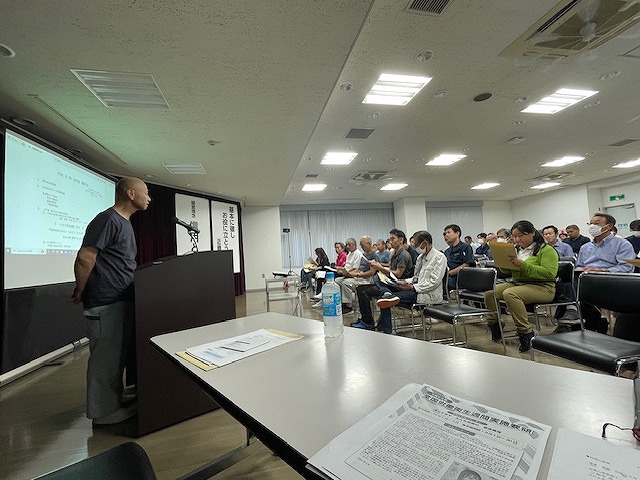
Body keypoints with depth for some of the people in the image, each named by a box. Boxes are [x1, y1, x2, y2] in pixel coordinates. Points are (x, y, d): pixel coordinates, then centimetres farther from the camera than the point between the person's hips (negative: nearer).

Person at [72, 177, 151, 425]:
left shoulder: (124, 222, 15)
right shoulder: (107, 219, -16)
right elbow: (84, 258, -20)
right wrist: (80, 293, -9)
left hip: (122, 300, 9)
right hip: (105, 302, -9)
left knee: (118, 354, 19)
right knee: (105, 357, 4)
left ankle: (114, 400, 35)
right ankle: (103, 412, 19)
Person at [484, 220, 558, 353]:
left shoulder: (546, 250, -5)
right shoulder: (516, 249, 15)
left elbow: (550, 273, -20)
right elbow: (506, 270, 19)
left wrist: (523, 265, -27)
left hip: (541, 286, -7)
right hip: (516, 283, 7)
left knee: (509, 294, -34)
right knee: (489, 292, -15)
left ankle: (526, 332, -23)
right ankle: (494, 323, 3)